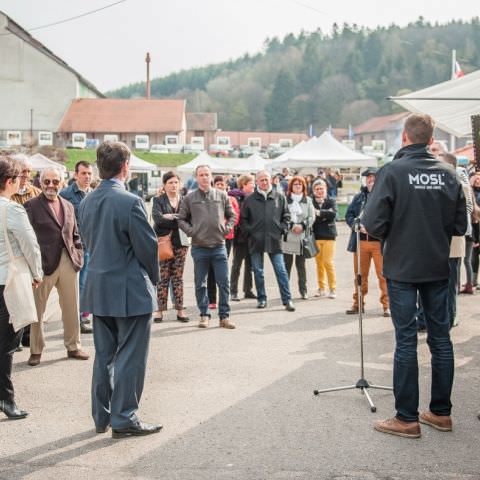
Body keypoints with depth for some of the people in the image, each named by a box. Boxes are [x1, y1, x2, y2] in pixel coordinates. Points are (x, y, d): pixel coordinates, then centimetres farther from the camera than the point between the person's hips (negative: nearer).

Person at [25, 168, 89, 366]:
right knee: (37, 308, 5)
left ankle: (73, 346, 25)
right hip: (44, 264, -5)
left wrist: (78, 257, 5)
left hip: (69, 262, 5)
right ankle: (36, 350, 18)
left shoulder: (68, 206, 13)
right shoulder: (32, 206, -4)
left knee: (72, 308, 12)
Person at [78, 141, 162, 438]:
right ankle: (124, 419, 8)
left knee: (104, 355, 16)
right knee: (130, 357, 2)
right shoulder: (130, 202, -18)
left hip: (98, 289, 7)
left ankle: (102, 416, 24)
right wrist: (153, 277, 3)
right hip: (130, 290, -7)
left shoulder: (87, 203, 5)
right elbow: (147, 246, -14)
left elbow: (89, 242, 11)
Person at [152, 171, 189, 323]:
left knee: (178, 277, 5)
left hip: (180, 242, 2)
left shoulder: (184, 200, 11)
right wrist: (179, 221, -16)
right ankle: (160, 309, 4)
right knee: (163, 277, -1)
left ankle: (180, 310, 8)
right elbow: (157, 218, -13)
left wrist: (169, 217, -11)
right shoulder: (158, 200, 3)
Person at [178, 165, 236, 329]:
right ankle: (204, 314, 19)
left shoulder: (222, 195, 5)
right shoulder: (189, 198, 2)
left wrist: (226, 229, -1)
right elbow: (181, 219, 7)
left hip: (219, 246, 1)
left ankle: (224, 316, 10)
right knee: (200, 284, 7)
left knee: (223, 283, 1)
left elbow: (232, 215, 13)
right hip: (199, 247, 0)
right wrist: (191, 231, -6)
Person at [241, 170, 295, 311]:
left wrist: (282, 229, 0)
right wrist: (249, 231, -2)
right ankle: (261, 299, 18)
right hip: (256, 241, 1)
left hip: (274, 240, 0)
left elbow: (286, 216, 12)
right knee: (258, 272, 7)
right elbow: (243, 219, 9)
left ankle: (287, 300, 1)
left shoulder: (280, 197, 6)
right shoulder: (249, 200, 4)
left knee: (281, 271, -2)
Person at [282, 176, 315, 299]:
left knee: (301, 264, 7)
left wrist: (302, 226, -9)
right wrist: (291, 226, -12)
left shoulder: (308, 200, 10)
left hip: (302, 236, 2)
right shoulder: (285, 199, 0)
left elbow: (311, 217, 6)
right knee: (287, 264, 0)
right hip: (287, 235, -2)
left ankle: (303, 290, 12)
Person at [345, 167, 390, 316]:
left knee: (383, 274, -1)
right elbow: (349, 214, 9)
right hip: (360, 241, 4)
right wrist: (357, 225, -9)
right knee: (360, 274, 13)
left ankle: (386, 304, 9)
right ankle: (358, 303, 24)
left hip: (379, 241, -4)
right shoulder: (359, 196, 13)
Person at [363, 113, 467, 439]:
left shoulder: (393, 171, -12)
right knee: (441, 338, 11)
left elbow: (373, 223, -17)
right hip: (438, 268, 4)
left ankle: (407, 419, 6)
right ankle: (441, 412, 20)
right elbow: (460, 225, 3)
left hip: (402, 268, -4)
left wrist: (391, 234, 4)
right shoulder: (448, 173, 0)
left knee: (406, 340, 1)